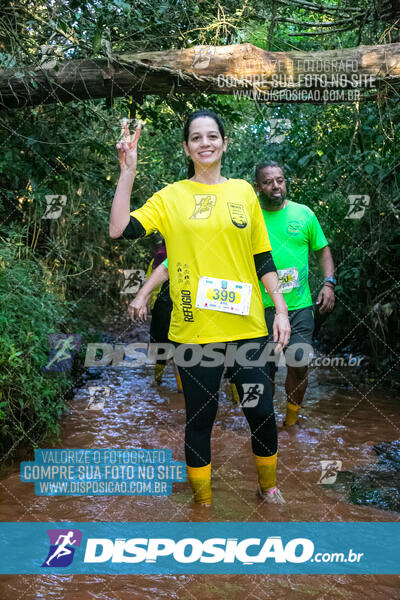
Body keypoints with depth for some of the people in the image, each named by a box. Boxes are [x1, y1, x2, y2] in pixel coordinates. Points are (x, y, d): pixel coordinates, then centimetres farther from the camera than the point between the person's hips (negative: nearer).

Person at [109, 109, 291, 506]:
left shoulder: (243, 191, 8)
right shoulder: (170, 197, 1)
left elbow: (263, 258, 11)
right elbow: (119, 230, -11)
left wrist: (280, 309, 6)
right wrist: (128, 170, -14)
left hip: (247, 324, 2)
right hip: (194, 328, -2)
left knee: (261, 411, 9)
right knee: (199, 417, 8)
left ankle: (268, 486, 37)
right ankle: (202, 499, 29)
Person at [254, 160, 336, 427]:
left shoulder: (304, 213, 4)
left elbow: (323, 249, 12)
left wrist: (329, 282, -2)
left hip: (299, 305, 1)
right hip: (262, 306, -1)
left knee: (299, 365, -1)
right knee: (265, 369, 6)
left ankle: (292, 420, 22)